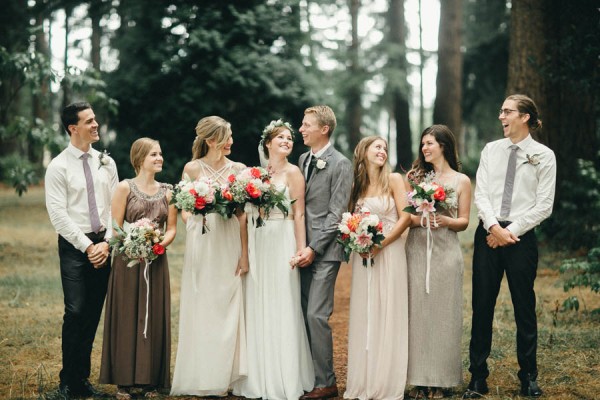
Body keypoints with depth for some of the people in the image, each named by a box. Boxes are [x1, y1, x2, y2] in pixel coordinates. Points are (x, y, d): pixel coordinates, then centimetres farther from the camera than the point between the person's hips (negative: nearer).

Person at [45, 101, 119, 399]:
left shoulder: (106, 162, 9)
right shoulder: (58, 167, -5)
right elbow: (58, 215, -10)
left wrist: (106, 242, -5)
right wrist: (87, 246, -12)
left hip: (103, 244, 4)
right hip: (74, 246, -4)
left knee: (94, 314, 6)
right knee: (75, 312, -11)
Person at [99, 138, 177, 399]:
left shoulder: (167, 191, 10)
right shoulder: (125, 188, -2)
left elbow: (172, 228, 7)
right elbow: (116, 227, -5)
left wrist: (160, 243, -12)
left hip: (156, 262, 4)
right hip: (128, 261, -3)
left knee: (154, 318, 4)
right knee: (127, 317, -1)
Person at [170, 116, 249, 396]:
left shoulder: (238, 170, 5)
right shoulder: (192, 169, 1)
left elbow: (242, 215, 2)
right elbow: (184, 210, 4)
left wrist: (244, 253, -4)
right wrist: (197, 218, -18)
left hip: (230, 245, 1)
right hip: (201, 244, -1)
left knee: (229, 310, 3)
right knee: (202, 308, 1)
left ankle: (225, 377, 12)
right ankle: (202, 379, 9)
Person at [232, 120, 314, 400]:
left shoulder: (292, 172, -3)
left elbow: (299, 214, -8)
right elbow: (249, 213, 13)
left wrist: (301, 250, -13)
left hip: (282, 243, -5)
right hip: (257, 245, 5)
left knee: (281, 309, -2)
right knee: (257, 308, 8)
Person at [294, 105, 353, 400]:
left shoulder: (340, 165, -6)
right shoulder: (302, 160, 15)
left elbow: (335, 213, -10)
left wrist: (314, 249, -15)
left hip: (324, 251, -6)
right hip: (304, 248, 6)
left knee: (317, 315, -9)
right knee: (303, 315, 5)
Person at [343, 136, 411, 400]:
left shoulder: (393, 180, -2)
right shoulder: (357, 185, 9)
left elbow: (405, 218, -8)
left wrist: (379, 246, -13)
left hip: (389, 253, -4)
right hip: (363, 256, 4)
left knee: (388, 316, -1)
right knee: (363, 317, 6)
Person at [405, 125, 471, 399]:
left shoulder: (461, 181, 6)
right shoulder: (415, 177, 11)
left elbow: (463, 221, 4)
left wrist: (444, 221, -16)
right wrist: (421, 220, -15)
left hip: (445, 252, -2)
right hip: (416, 251, 2)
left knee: (442, 313, 0)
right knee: (416, 313, 0)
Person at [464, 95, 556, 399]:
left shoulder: (544, 155, -1)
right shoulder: (491, 150, 8)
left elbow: (544, 205, -5)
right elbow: (480, 194, 2)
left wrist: (511, 231, -11)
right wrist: (494, 227, -12)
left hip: (521, 237, -2)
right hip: (488, 234, 3)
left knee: (524, 308, 6)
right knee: (482, 307, 3)